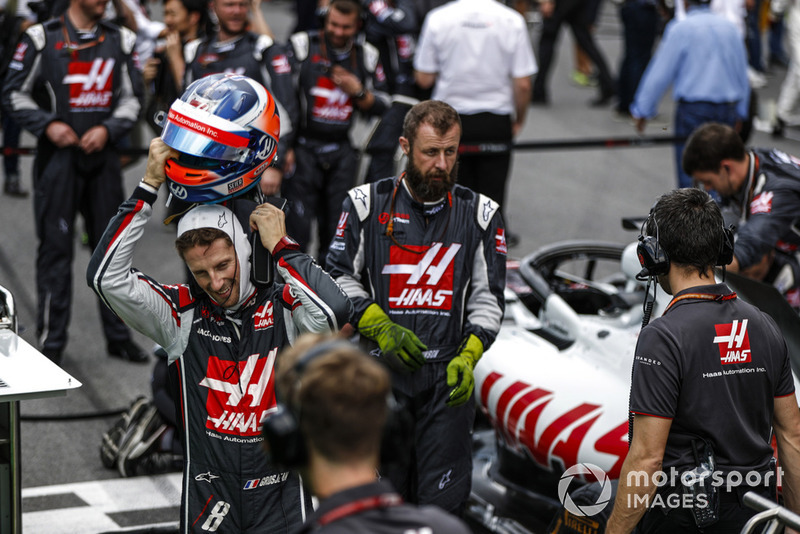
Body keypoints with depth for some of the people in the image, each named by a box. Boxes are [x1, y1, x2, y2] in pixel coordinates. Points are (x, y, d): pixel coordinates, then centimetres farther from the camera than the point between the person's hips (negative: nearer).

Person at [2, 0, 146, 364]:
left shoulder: (119, 41, 7)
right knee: (55, 248, -1)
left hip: (102, 156, 4)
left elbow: (131, 98, 9)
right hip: (58, 157, -4)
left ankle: (118, 336, 19)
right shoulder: (42, 38, -3)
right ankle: (51, 343, 7)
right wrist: (47, 124, -14)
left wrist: (108, 129, -8)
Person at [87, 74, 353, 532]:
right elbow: (107, 275, -10)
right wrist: (150, 186, -10)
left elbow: (336, 311, -27)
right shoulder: (183, 313, -2)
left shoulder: (284, 306, -6)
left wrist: (282, 247, -16)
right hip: (208, 494, 1)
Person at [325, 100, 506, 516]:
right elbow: (340, 277, 5)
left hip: (449, 375, 1)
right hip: (381, 369, 0)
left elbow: (487, 297, 5)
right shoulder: (367, 204, 1)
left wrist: (468, 357, -10)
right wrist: (379, 326, -9)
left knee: (442, 499, -3)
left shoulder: (480, 214, 4)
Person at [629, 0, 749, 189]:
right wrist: (740, 113, 26)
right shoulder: (730, 27, 8)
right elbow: (742, 75, 16)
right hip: (727, 111, 5)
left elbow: (660, 73, -6)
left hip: (693, 109, -5)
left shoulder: (680, 29, -7)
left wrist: (642, 110, 3)